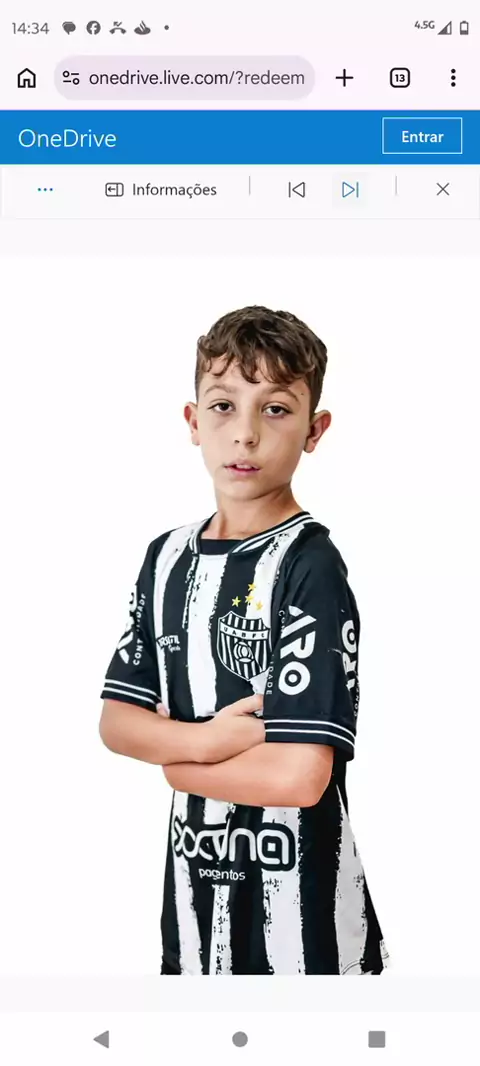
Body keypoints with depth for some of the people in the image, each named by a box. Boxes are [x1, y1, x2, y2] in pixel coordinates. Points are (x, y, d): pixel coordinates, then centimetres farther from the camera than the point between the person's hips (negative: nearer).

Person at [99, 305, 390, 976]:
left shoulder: (311, 567, -17)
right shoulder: (170, 557, 3)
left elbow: (299, 776, -25)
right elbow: (116, 721, 2)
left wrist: (174, 759, -9)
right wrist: (204, 739, -17)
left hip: (300, 912, -5)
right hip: (196, 893, 5)